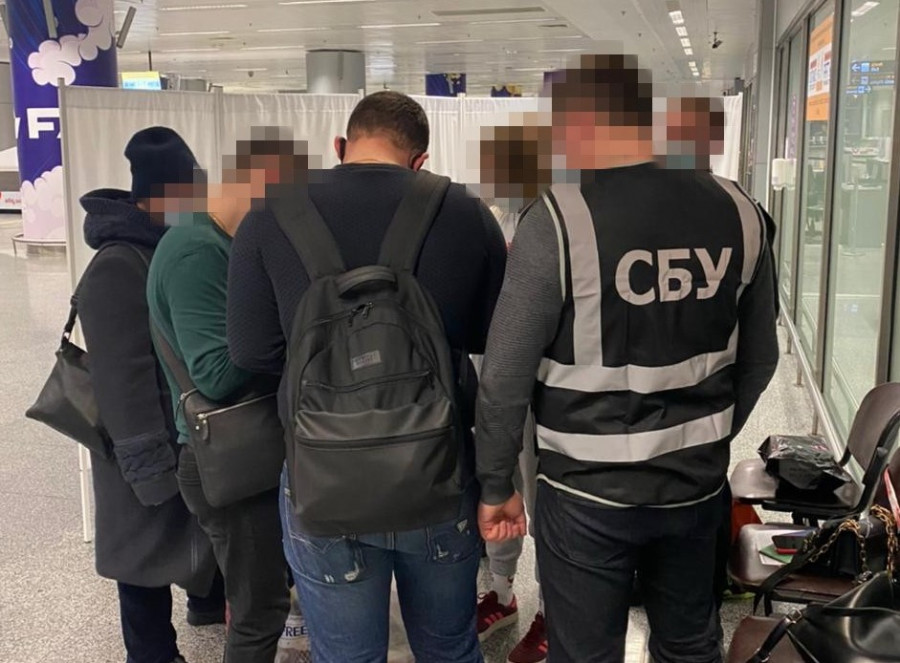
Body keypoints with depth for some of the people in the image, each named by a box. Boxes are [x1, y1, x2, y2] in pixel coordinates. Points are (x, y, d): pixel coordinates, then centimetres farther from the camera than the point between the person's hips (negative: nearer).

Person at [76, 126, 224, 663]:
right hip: (154, 450, -9)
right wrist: (152, 469, -23)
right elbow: (123, 379, -25)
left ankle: (209, 601, 49)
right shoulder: (118, 269, -24)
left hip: (194, 430, 9)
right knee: (152, 549, 8)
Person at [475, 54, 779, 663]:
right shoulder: (737, 211, -4)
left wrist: (497, 485, -2)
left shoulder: (558, 222, -18)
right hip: (698, 483, 5)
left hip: (588, 493, -4)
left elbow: (506, 376, -15)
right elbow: (758, 359, 6)